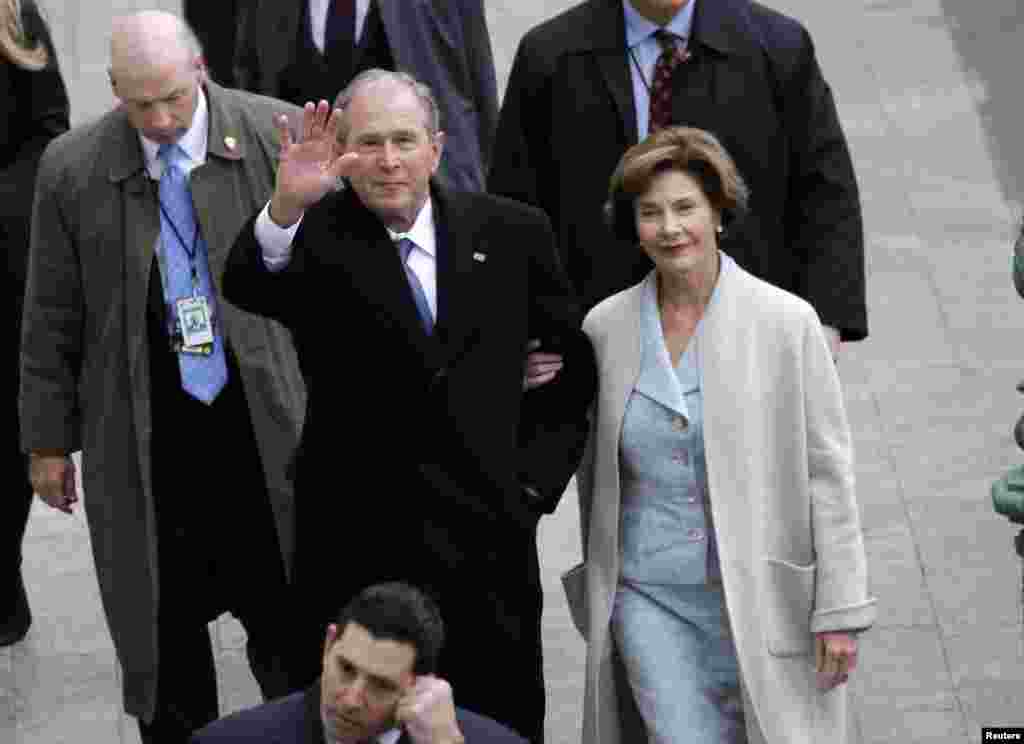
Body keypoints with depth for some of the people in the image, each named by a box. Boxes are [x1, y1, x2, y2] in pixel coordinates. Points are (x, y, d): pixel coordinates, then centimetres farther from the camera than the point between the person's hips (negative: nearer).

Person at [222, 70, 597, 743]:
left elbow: (575, 362, 14)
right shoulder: (317, 235, -3)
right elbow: (248, 287, -26)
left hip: (488, 540, 2)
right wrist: (286, 205, -43)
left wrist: (536, 475, 6)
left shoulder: (512, 233, 4)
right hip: (356, 549, -2)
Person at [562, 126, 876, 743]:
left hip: (760, 598, -1)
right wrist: (593, 597, 16)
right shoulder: (605, 328, 2)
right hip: (649, 598, 1)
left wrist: (841, 611, -7)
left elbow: (828, 472, -4)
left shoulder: (786, 322, -6)